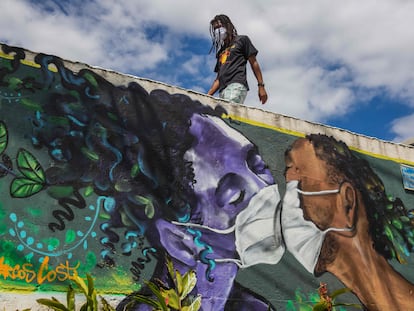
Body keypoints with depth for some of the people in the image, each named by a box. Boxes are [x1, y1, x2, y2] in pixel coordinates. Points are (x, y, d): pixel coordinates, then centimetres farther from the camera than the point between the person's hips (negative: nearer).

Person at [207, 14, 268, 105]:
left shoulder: (242, 40, 16)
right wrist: (207, 96, 12)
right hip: (223, 90, 5)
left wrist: (261, 86, 0)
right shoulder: (221, 51, 29)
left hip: (237, 85, -5)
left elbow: (253, 63, 10)